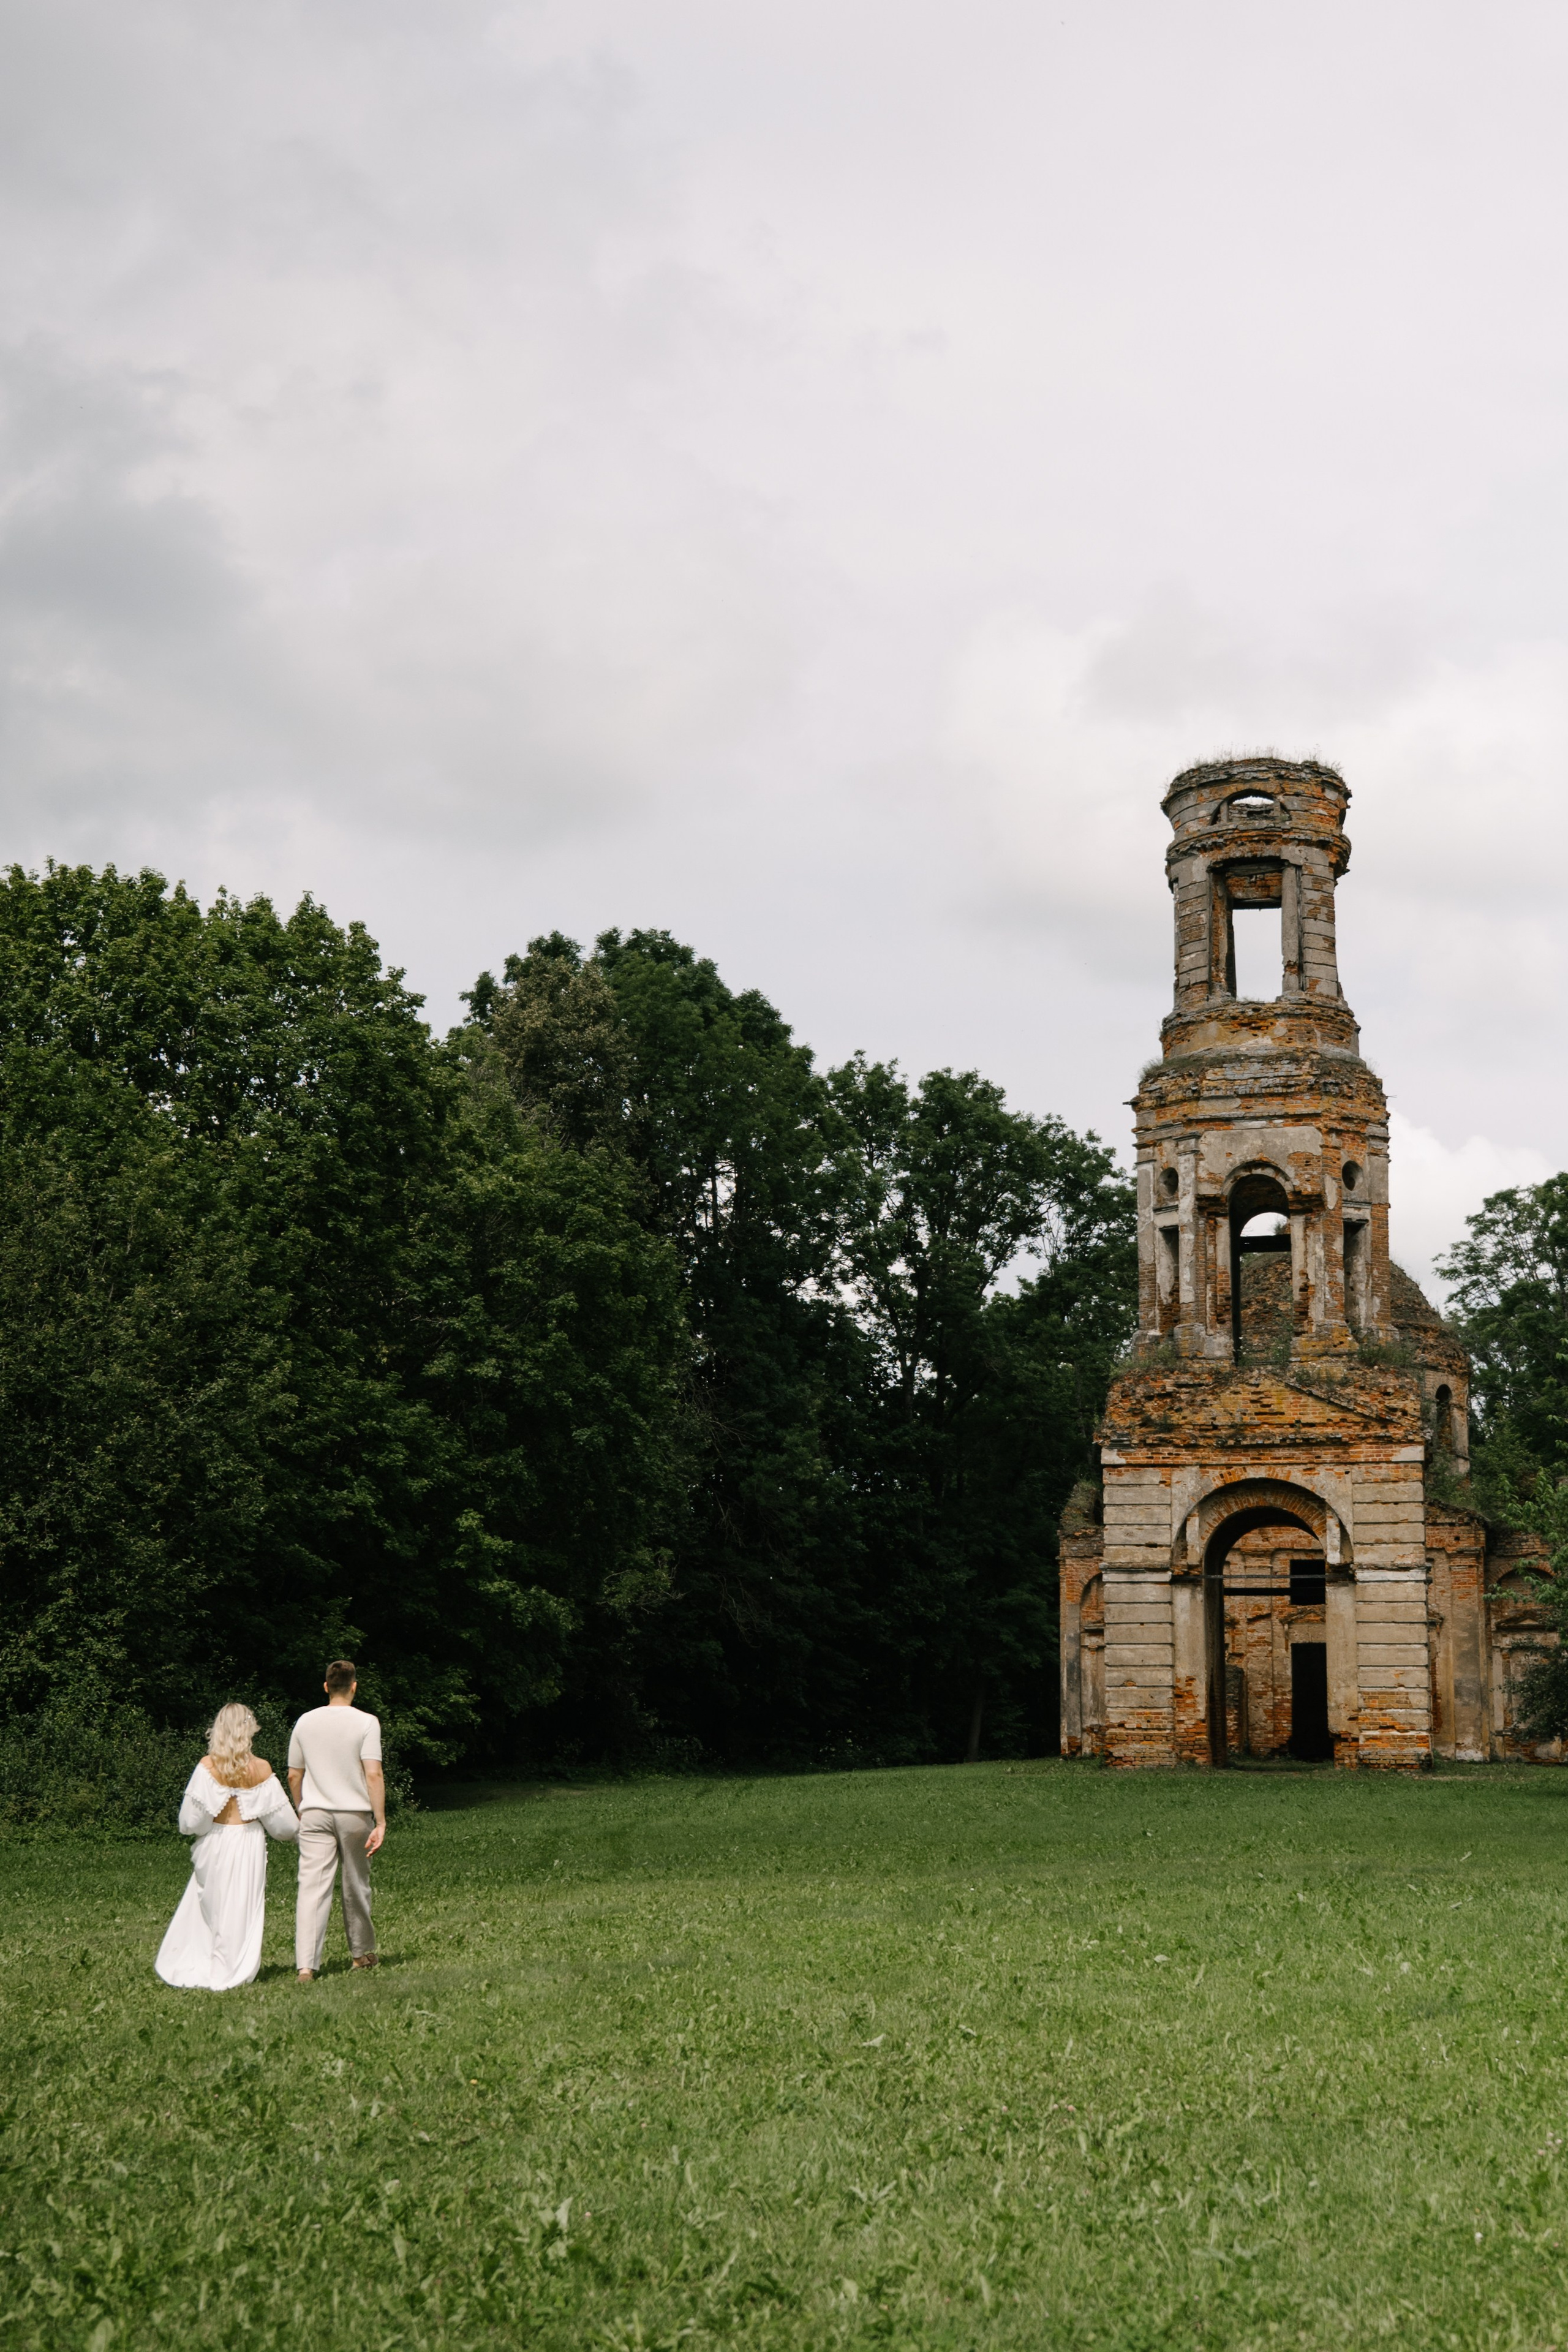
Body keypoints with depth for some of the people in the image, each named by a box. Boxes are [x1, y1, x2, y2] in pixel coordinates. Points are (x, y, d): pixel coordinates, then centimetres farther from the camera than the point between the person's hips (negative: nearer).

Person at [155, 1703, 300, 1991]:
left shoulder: (208, 1765, -10)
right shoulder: (261, 1768, -7)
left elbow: (192, 1815, -10)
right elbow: (279, 1815, 0)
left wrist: (189, 1829, 12)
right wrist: (297, 1831, 18)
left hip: (215, 1844, 0)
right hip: (249, 1844, 0)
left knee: (209, 1906, 15)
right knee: (243, 1910, 7)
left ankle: (189, 1969, 19)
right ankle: (229, 1976, 10)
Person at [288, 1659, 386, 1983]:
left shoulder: (306, 1722, 5)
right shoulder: (366, 1723, -7)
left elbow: (294, 1776, 10)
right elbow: (374, 1776, -14)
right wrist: (381, 1822, -12)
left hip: (315, 1814, 2)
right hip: (354, 1813, -2)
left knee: (312, 1889, -4)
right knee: (356, 1887, 14)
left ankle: (306, 1965, -14)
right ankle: (361, 1953, 30)